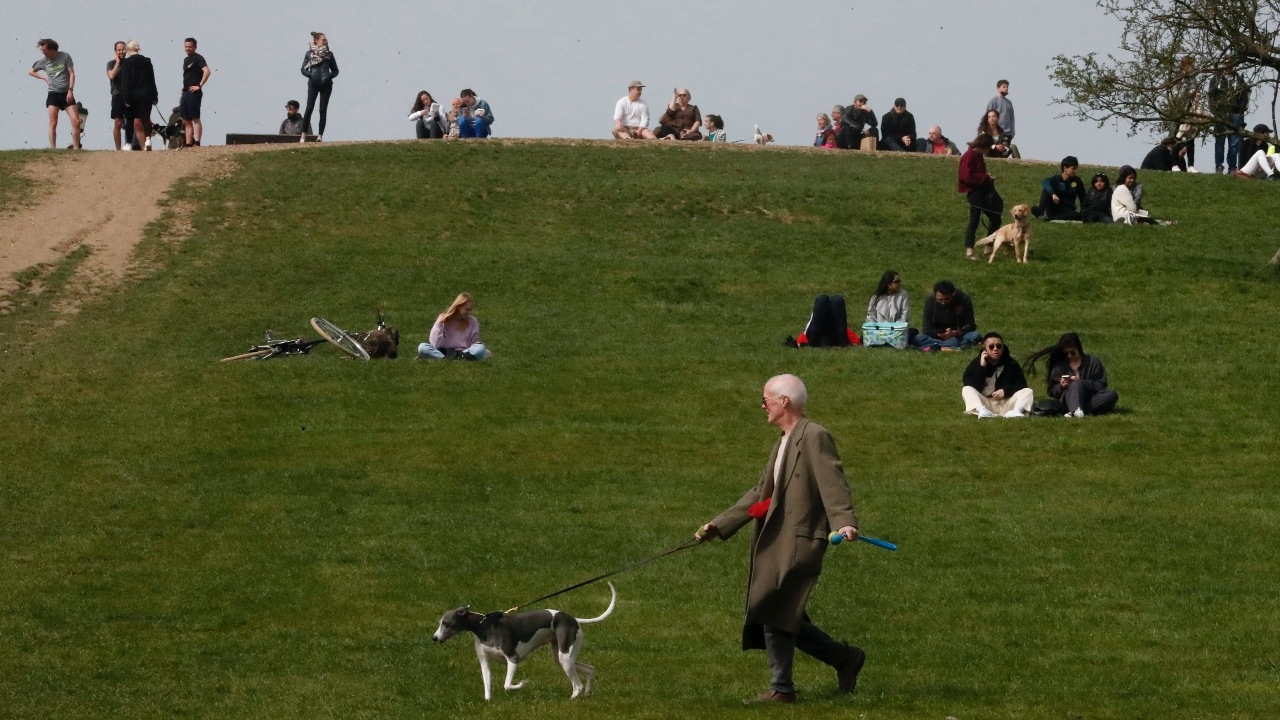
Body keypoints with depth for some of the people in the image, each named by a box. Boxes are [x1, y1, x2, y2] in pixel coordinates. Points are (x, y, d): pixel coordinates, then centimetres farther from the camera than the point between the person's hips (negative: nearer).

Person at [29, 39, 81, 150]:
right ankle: (52, 149, -6)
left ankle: (76, 148, -1)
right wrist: (44, 78, 5)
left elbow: (72, 74, -1)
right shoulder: (43, 61, 3)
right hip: (53, 94, 1)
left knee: (76, 122, -6)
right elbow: (31, 71, 18)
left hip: (66, 94, -1)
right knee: (53, 124, -6)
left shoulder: (65, 57, -2)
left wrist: (70, 90, -10)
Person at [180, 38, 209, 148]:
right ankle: (188, 144, 10)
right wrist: (183, 90, 17)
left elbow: (206, 71, -20)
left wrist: (199, 86, -19)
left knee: (195, 119, -12)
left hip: (194, 93, -9)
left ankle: (197, 143, -16)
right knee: (187, 121, 8)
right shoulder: (186, 60, 20)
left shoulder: (198, 58, -7)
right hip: (185, 93, 9)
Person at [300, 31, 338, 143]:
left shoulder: (329, 54, 9)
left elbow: (335, 71, 12)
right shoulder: (310, 53, 6)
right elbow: (304, 69, 6)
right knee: (309, 108, -9)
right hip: (313, 84, -2)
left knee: (323, 109, 0)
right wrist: (310, 75, -13)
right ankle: (303, 135, -6)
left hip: (326, 84, 2)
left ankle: (320, 135, 1)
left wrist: (329, 77, -7)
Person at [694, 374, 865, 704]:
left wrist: (845, 523, -35)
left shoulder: (815, 437, -8)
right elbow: (760, 493, 26)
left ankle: (781, 687, -7)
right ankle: (845, 658, 19)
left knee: (772, 612, -12)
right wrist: (719, 525, 24)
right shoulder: (784, 442, 22)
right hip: (775, 544, 10)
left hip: (798, 544, -10)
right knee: (785, 618, 8)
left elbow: (833, 485, -20)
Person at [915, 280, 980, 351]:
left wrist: (956, 333, -30)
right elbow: (927, 330, -13)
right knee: (918, 338, -29)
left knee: (975, 336, -33)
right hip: (938, 337, 0)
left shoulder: (964, 300, -13)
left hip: (959, 336, 0)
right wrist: (942, 335, -30)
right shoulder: (930, 302, -11)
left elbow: (970, 326, -12)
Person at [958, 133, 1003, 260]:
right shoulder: (969, 156, -15)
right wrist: (986, 178, -19)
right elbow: (967, 176, -23)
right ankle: (969, 251, -8)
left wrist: (988, 178, 3)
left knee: (995, 219, 10)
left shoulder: (979, 156, 13)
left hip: (982, 190, 9)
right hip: (974, 192, -9)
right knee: (974, 221, -9)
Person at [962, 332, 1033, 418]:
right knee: (966, 390, -25)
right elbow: (969, 386, -12)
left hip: (1005, 404, 1)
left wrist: (1005, 391, -16)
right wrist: (981, 367, -20)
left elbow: (1021, 385, 1)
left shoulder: (1011, 364, 4)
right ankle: (982, 411, -54)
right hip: (985, 404, -1)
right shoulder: (976, 363, 1)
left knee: (1028, 391, -17)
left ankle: (1017, 411, -48)